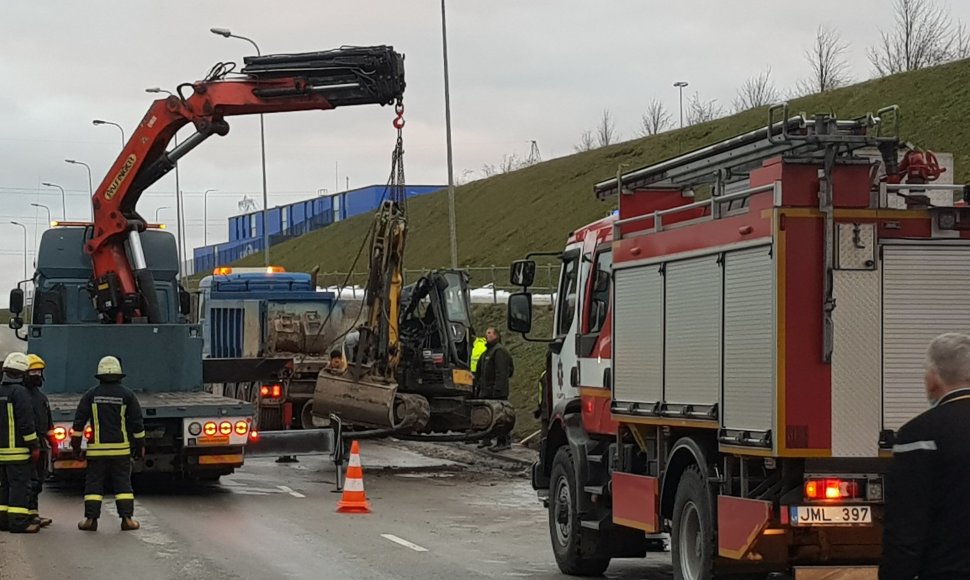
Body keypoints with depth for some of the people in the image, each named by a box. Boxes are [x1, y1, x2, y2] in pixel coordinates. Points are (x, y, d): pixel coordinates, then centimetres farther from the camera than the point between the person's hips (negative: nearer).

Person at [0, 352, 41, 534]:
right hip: (17, 450, -8)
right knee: (20, 485, -6)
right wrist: (34, 446, -11)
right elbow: (26, 422, -17)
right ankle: (18, 521, -9)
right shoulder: (19, 392, -14)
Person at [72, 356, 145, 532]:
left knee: (94, 483, 4)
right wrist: (140, 444, 11)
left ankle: (91, 519, 0)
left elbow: (79, 421, 3)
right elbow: (137, 423, 2)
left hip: (97, 448, 0)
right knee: (123, 482, 4)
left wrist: (76, 444, 11)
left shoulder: (91, 395, 3)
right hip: (121, 448, 0)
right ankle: (127, 518, -1)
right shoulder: (127, 395, 0)